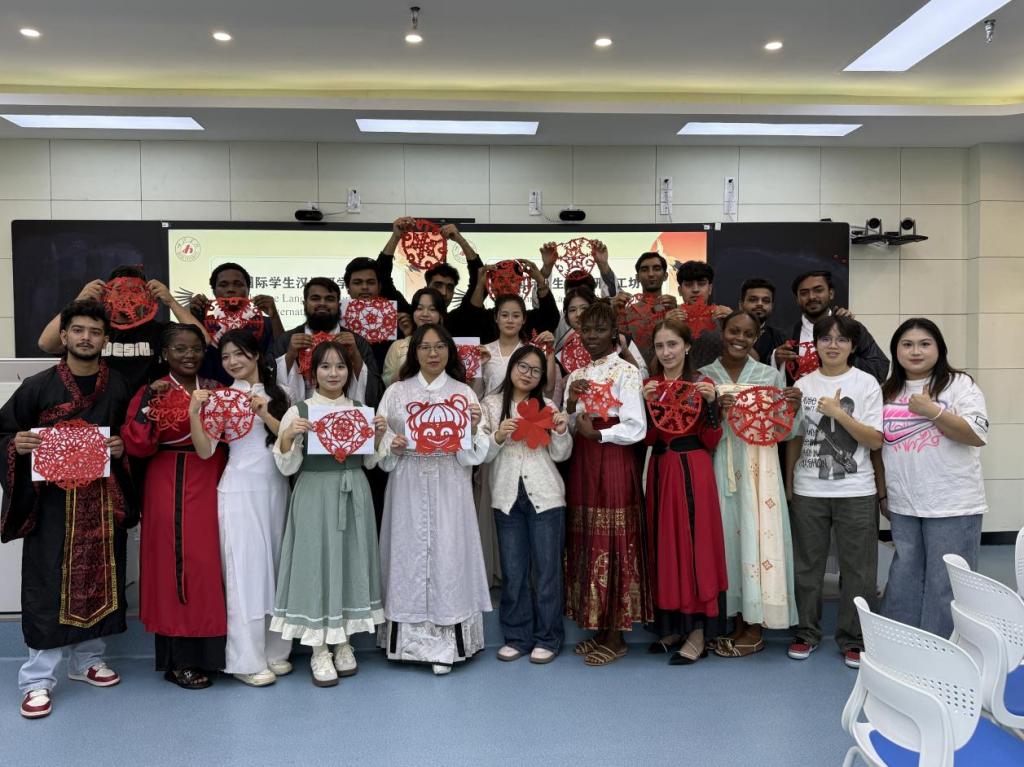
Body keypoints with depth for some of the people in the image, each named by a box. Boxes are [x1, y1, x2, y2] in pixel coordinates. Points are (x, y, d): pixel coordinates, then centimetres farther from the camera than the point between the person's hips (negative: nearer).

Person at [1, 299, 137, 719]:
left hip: (102, 501, 3)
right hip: (51, 501, -2)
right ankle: (38, 678, 9)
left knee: (97, 581, 10)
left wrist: (122, 449, -7)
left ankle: (87, 659, 27)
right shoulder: (38, 386, -2)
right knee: (47, 586, -1)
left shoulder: (118, 387, 4)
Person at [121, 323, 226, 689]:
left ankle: (205, 653, 19)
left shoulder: (216, 390, 12)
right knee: (174, 566, -1)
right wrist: (149, 402, -21)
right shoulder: (152, 392, -1)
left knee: (208, 565, 6)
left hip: (210, 487, 4)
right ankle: (178, 660, 10)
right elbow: (137, 446, -11)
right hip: (169, 490, -4)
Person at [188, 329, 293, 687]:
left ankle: (274, 650, 22)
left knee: (275, 566, 10)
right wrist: (194, 412, -21)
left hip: (276, 489, 4)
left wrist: (263, 412, -13)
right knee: (245, 569, -1)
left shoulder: (277, 394, 9)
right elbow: (205, 451, -7)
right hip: (240, 491, -4)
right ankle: (247, 660, 8)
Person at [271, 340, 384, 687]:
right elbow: (287, 466, -3)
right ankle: (319, 651, 13)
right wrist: (288, 435, -19)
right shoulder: (298, 411, -2)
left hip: (354, 495, 3)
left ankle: (344, 643, 24)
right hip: (314, 496, -3)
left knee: (351, 561, 9)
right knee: (317, 562, 0)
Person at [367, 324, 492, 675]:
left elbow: (477, 452, 2)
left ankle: (445, 645, 8)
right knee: (409, 554, 3)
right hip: (408, 487, 1)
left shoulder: (464, 393, 8)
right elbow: (379, 440, 6)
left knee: (447, 554, -1)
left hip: (449, 488, -1)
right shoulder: (397, 392, 9)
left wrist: (474, 426, -16)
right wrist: (392, 446, -13)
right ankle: (409, 637, 16)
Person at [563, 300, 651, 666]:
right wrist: (571, 405, -5)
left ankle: (615, 635, 9)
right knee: (585, 544, 8)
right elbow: (567, 429, 12)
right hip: (582, 467, 6)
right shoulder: (576, 376, 15)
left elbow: (636, 428, -11)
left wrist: (596, 433, -14)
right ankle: (594, 627, 20)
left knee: (613, 545, -3)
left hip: (615, 466, -6)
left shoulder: (626, 371, -5)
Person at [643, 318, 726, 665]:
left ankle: (698, 632, 7)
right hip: (660, 470, 5)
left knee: (696, 542, -2)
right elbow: (647, 438, 2)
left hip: (693, 470, -5)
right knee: (663, 543, 9)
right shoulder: (650, 384, 9)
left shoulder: (702, 384, -2)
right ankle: (672, 625, 22)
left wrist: (710, 403, -17)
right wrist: (646, 402, -11)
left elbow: (711, 441, -4)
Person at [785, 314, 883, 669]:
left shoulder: (866, 383, -2)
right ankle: (806, 632, 24)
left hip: (855, 492, -2)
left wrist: (839, 413, -17)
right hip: (808, 491, 2)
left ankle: (853, 639, 19)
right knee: (806, 565, 10)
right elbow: (794, 438, 9)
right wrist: (788, 483, 7)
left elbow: (876, 440, -7)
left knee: (857, 568, 5)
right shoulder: (803, 385, 5)